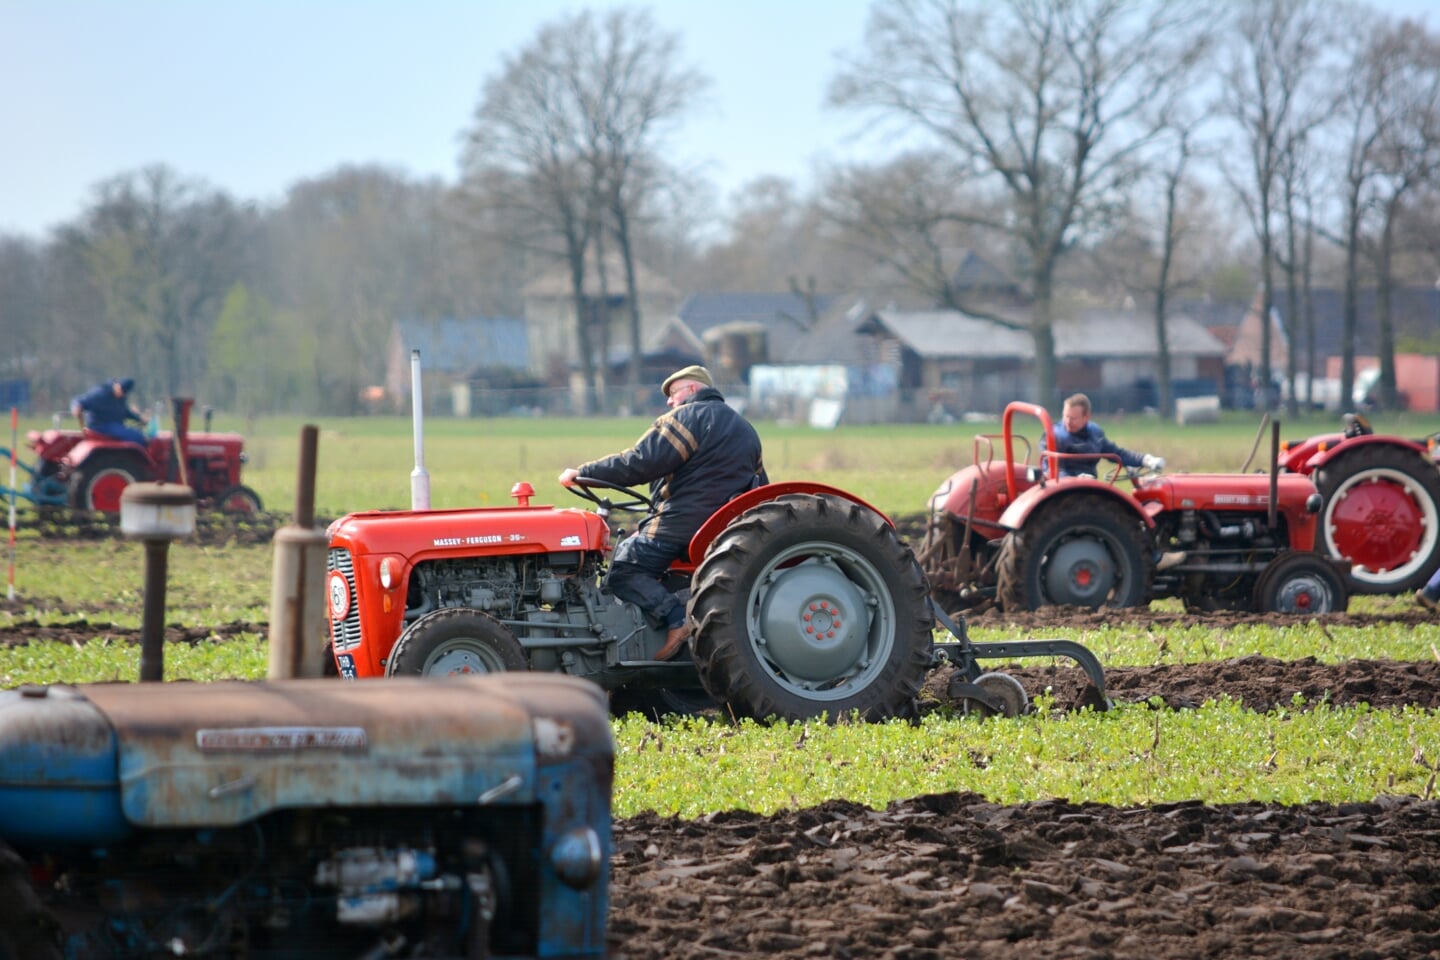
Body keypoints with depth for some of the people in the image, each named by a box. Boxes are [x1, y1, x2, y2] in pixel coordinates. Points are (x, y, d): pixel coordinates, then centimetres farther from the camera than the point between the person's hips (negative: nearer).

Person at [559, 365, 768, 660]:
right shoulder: (745, 429, 21)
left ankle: (675, 617, -26)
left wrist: (583, 472, -9)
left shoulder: (687, 418, -6)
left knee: (622, 569, -9)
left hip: (682, 525, -9)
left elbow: (639, 464, -15)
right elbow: (761, 488, 24)